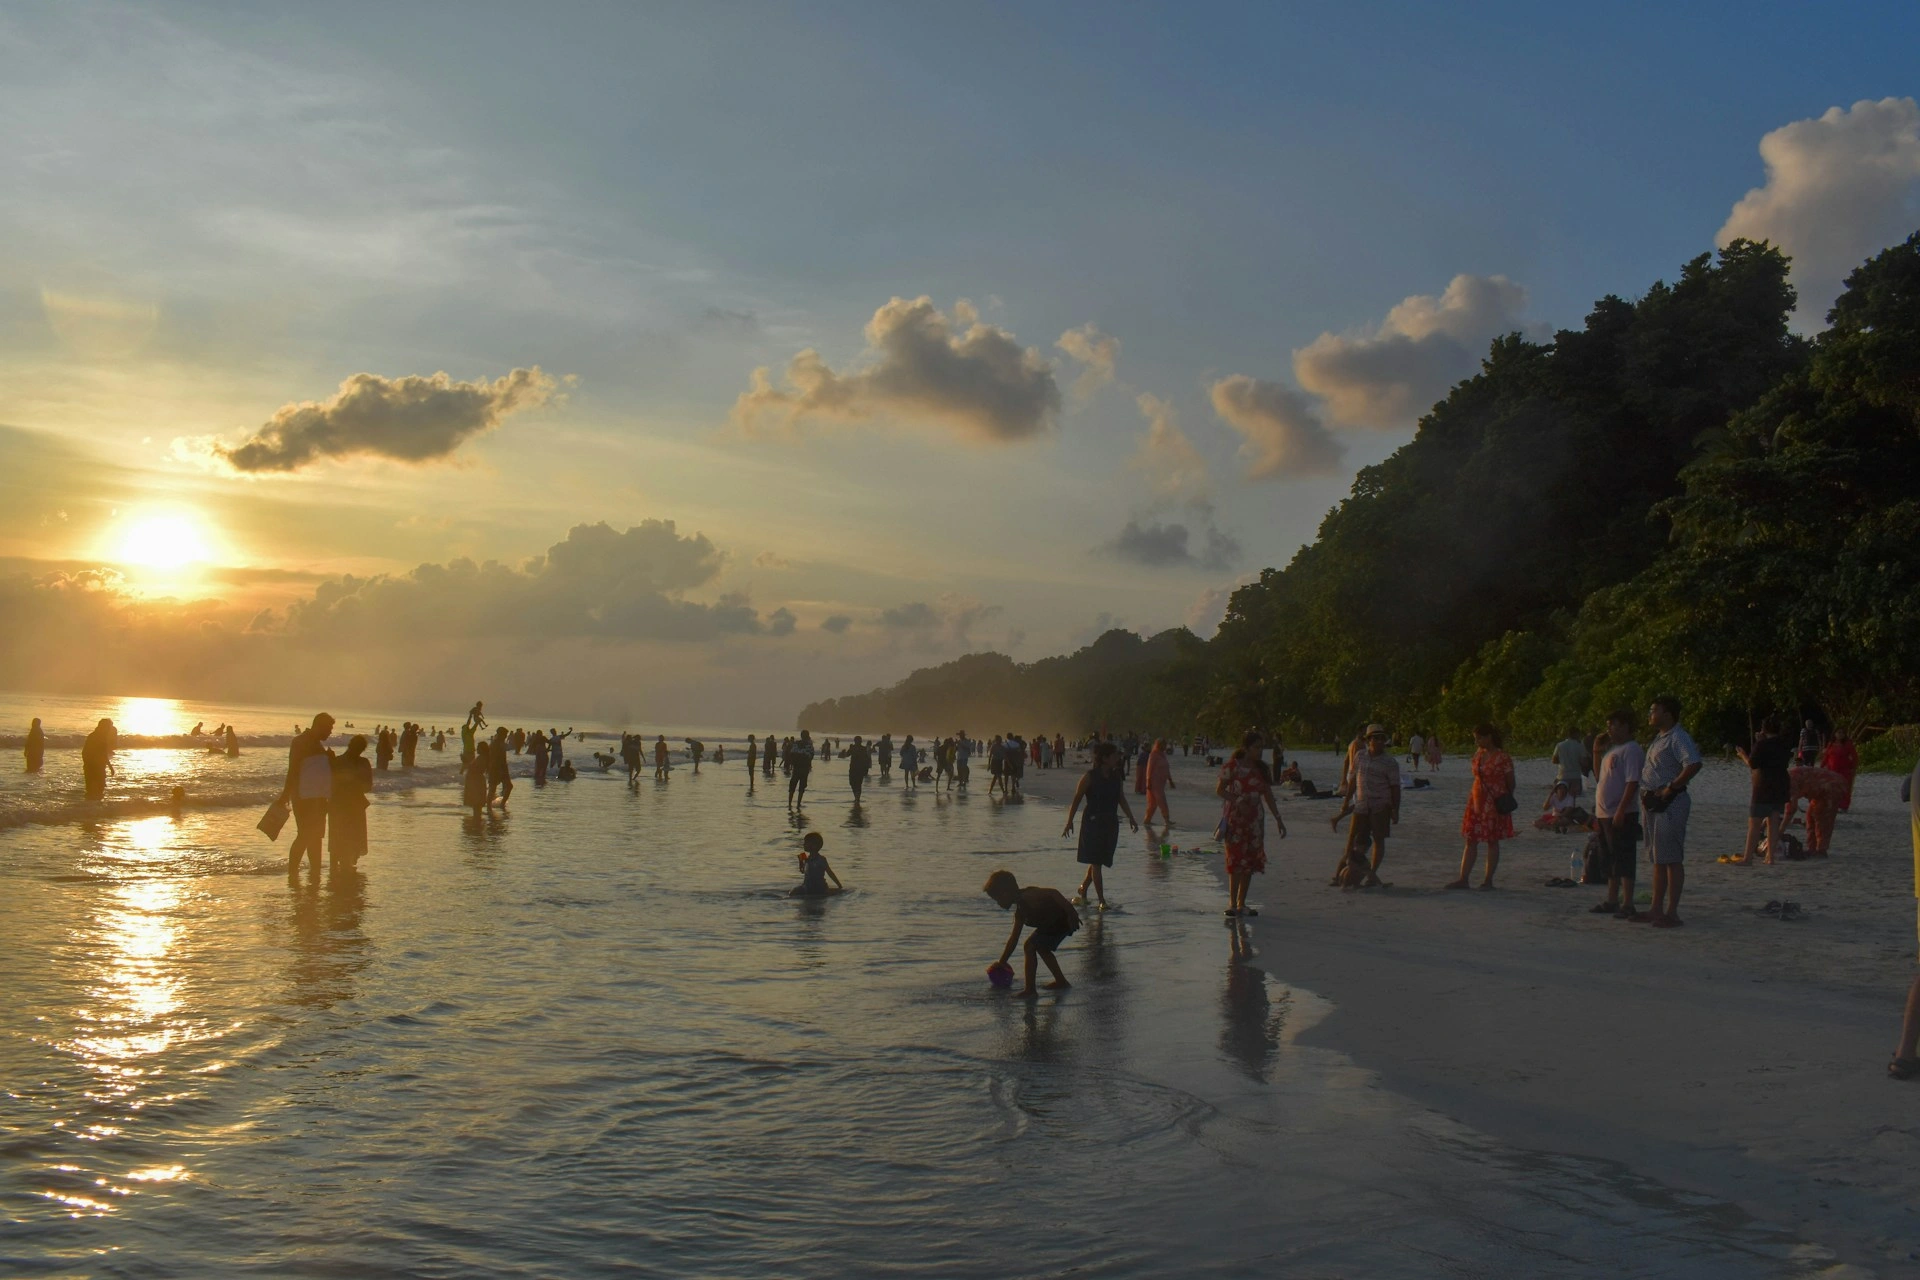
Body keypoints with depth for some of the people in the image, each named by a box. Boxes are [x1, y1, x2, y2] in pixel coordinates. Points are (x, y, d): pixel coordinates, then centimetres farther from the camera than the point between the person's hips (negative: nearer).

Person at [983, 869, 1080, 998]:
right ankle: (1061, 982, 37)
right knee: (1041, 948, 27)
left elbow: (1053, 893, -26)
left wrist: (1071, 912, -32)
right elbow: (1014, 939, 23)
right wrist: (1001, 962, 28)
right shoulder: (1020, 911, 15)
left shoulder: (1027, 895, -15)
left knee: (1030, 946, -9)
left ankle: (1030, 990, -4)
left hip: (1063, 919, -10)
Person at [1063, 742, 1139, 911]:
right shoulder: (1089, 777, -10)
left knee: (1098, 861, 12)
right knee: (1096, 862, -4)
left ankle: (1082, 892, 30)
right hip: (1093, 823, -6)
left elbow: (1122, 799, 15)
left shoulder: (1115, 776, 7)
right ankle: (1102, 901, -3)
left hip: (1111, 824, 6)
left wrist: (1131, 818, 8)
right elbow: (1076, 800, -7)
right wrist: (1070, 821, -10)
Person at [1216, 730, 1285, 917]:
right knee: (1237, 861, -8)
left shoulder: (1261, 769, 9)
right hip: (1236, 818, -5)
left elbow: (1268, 796, 13)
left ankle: (1241, 903, 13)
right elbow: (1219, 790, -4)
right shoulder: (1233, 767, -7)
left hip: (1255, 819, 5)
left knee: (1251, 861, 5)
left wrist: (1278, 819, 10)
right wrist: (1237, 800, -18)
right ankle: (1232, 903, -1)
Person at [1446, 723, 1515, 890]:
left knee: (1492, 841, 4)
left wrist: (1507, 800, -13)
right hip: (1477, 801, 6)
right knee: (1471, 840, 5)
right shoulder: (1478, 754, 8)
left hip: (1494, 804, -6)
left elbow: (1510, 782, -7)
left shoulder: (1502, 757, -11)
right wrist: (1472, 797, 13)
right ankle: (1463, 879, 7)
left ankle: (1488, 880, 11)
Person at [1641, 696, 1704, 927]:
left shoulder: (1678, 737, -13)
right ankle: (1657, 909, 21)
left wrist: (1671, 788, -21)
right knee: (1658, 859, 14)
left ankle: (1671, 913, -3)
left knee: (1672, 860, -6)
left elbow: (1694, 764, -27)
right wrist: (1647, 797, 13)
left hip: (1669, 803, -10)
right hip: (1652, 802, 10)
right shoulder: (1659, 738, 18)